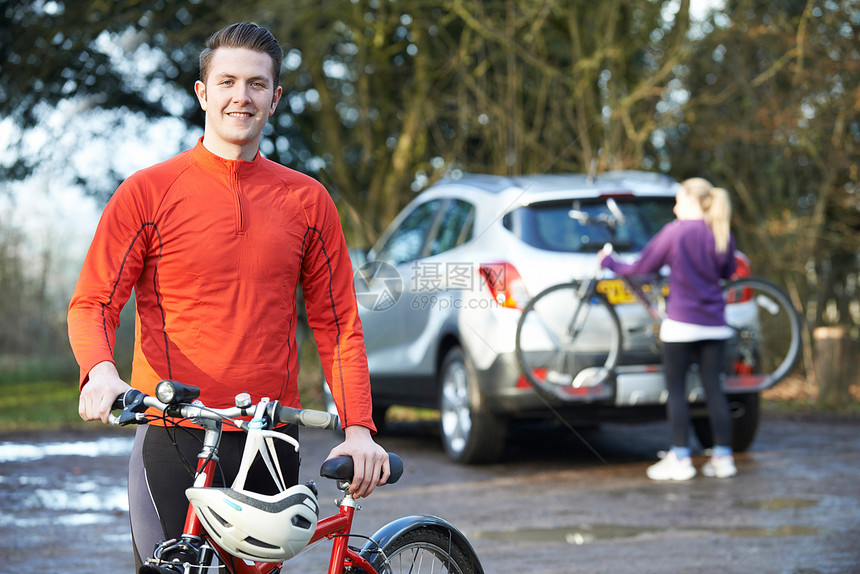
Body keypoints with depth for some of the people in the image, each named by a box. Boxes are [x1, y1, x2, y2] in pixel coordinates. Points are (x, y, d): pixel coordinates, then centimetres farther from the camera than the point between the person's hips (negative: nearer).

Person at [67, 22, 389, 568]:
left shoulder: (307, 200, 8)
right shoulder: (148, 191, 1)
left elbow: (338, 322, 9)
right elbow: (93, 303, 0)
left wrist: (358, 428, -2)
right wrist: (101, 370, -21)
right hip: (173, 441, -3)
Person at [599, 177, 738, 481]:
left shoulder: (675, 232, -10)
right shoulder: (722, 235, 3)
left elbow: (641, 267, -3)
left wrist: (609, 262, 13)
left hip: (681, 323, -4)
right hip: (714, 324, 5)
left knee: (676, 390, 2)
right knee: (713, 387, 8)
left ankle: (680, 459, 1)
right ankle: (723, 457, 9)